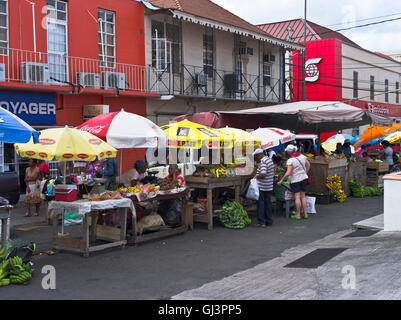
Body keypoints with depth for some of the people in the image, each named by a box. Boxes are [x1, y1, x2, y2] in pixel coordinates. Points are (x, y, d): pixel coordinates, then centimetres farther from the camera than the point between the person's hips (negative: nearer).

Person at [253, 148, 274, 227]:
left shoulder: (263, 162, -18)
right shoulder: (269, 160, 13)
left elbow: (263, 174, -29)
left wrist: (256, 176, -12)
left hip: (262, 187, -9)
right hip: (269, 186, 9)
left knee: (261, 203, -2)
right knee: (268, 202, 13)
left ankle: (261, 222, 0)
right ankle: (269, 221, 18)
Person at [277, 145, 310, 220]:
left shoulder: (290, 160, -18)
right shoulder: (302, 156, 2)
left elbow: (288, 173, -22)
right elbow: (308, 165, 15)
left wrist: (281, 181, -14)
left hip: (295, 180, -6)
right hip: (304, 178, 6)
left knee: (297, 197, 0)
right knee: (303, 196, 12)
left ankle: (298, 215, 6)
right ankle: (305, 213, 16)